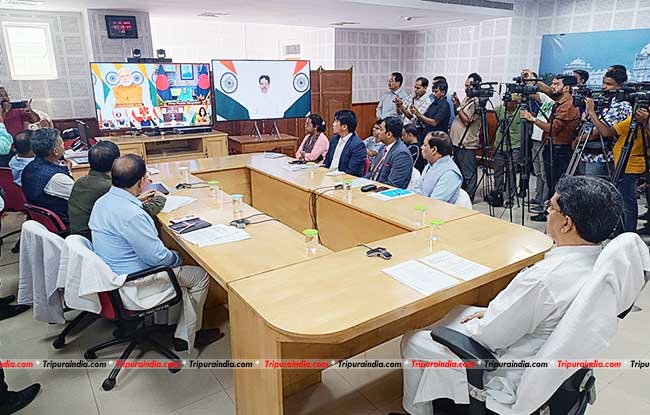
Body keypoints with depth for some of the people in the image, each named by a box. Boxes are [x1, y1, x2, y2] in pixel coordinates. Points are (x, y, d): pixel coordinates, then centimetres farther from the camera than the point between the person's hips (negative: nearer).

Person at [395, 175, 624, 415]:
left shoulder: (544, 280, -37)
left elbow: (488, 337, -23)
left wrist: (470, 325, -3)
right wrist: (494, 313, 6)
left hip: (513, 377, -9)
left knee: (414, 342, 5)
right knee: (460, 312, 25)